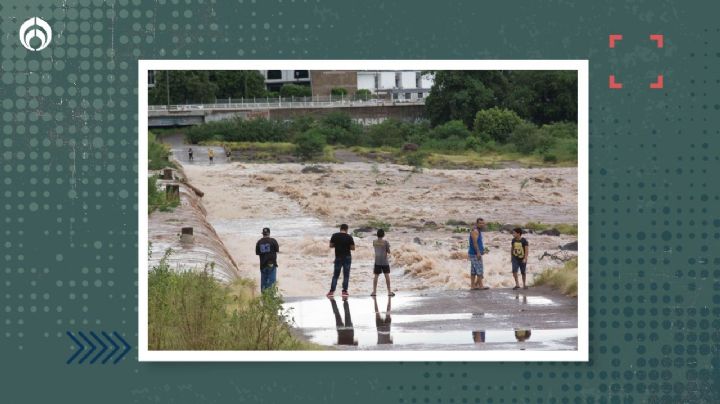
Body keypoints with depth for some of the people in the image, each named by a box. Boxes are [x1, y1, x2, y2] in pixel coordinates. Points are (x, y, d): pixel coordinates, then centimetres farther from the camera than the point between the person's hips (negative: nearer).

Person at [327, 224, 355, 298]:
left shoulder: (334, 236, -3)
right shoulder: (349, 237, -7)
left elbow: (331, 245, 2)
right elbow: (353, 248, -6)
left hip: (338, 258, 1)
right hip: (347, 258, -1)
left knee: (335, 275, 8)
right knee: (346, 275, 5)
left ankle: (332, 291, 3)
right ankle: (344, 291, 3)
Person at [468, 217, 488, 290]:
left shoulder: (479, 231, 18)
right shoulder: (475, 231, -13)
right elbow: (474, 242, -21)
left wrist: (482, 250, 18)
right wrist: (478, 252, -25)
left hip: (476, 254, 10)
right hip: (475, 254, -10)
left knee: (473, 271, 9)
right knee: (479, 270, -8)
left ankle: (473, 286, 9)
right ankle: (480, 285, -7)